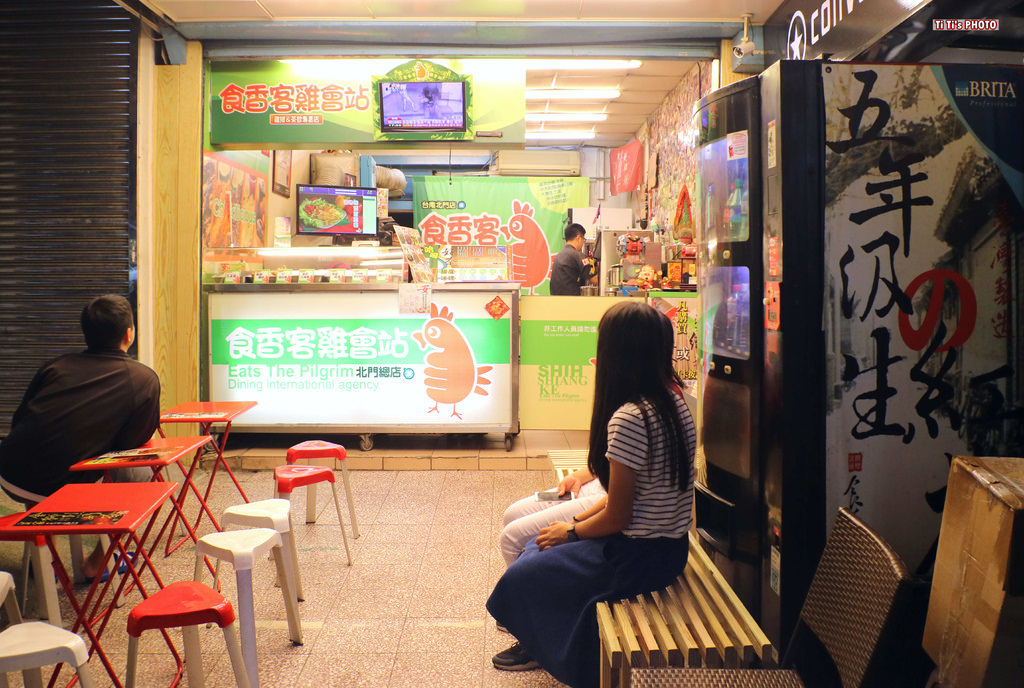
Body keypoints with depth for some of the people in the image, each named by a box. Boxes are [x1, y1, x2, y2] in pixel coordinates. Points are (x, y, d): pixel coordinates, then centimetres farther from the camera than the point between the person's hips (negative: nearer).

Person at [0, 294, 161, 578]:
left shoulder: (58, 364, 10)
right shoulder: (145, 379, -1)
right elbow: (135, 442, 5)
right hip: (58, 490, -5)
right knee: (141, 470, 17)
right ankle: (98, 562, 22)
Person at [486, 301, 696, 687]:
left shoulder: (628, 419, -27)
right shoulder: (672, 400, 2)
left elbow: (617, 518, -20)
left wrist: (570, 532, -1)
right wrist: (576, 522, 10)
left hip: (637, 555, -9)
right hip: (669, 546, 9)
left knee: (521, 576, 6)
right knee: (544, 549, 23)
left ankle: (539, 648, 34)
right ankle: (537, 643, 38)